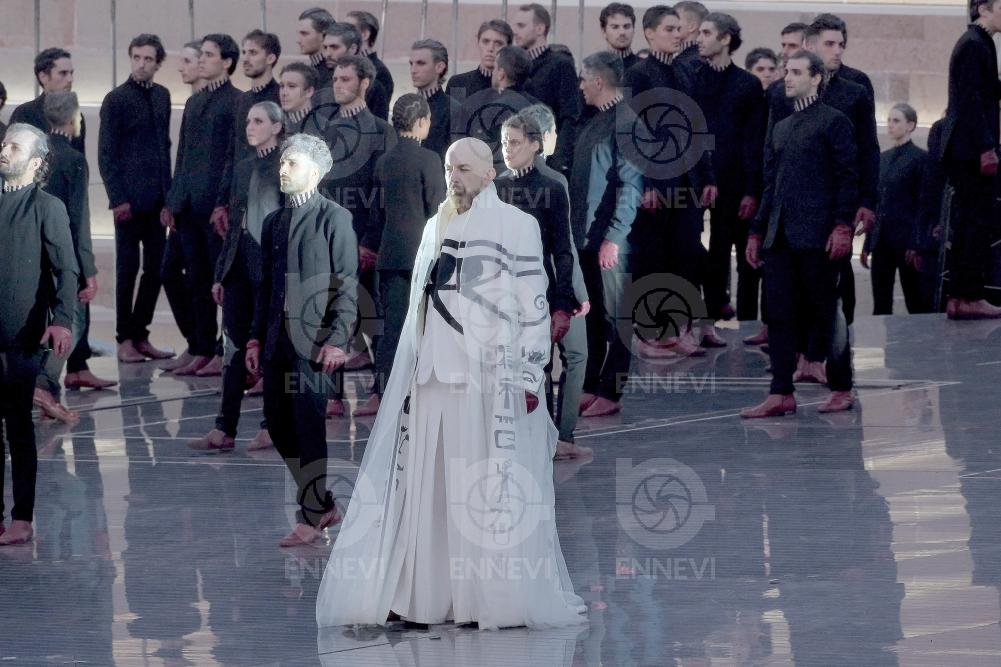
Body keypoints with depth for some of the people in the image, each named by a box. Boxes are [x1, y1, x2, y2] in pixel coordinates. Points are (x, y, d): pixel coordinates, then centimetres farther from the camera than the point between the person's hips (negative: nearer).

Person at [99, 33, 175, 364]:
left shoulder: (162, 95, 11)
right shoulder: (116, 99, -6)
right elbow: (106, 154, -6)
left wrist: (168, 191, 9)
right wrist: (118, 199, -12)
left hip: (157, 198, 5)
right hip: (129, 199, -5)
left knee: (155, 269, 6)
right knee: (127, 269, 0)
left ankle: (140, 335, 15)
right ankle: (125, 340, 6)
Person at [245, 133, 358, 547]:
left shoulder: (334, 219, -3)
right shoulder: (273, 222, 16)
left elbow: (347, 284, -7)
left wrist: (337, 339, -15)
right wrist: (256, 337, 13)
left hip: (314, 339, -7)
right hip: (277, 341, 7)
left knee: (309, 425, -6)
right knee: (278, 425, 7)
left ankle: (310, 518, 1)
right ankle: (324, 506, 19)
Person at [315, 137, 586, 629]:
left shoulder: (515, 226, 0)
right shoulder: (437, 229, 18)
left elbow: (534, 304, -5)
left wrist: (530, 374, -11)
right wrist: (410, 371, 18)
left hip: (488, 376, -6)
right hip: (433, 375, 6)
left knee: (490, 486, -6)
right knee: (425, 482, 1)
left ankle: (500, 600, -3)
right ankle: (420, 596, 2)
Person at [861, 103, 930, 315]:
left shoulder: (920, 158, -5)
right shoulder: (882, 158, 14)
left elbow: (923, 205, -8)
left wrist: (916, 246, -15)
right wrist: (867, 244, 14)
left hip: (906, 239, -7)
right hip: (881, 239, 7)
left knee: (917, 305, -3)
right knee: (880, 305, 5)